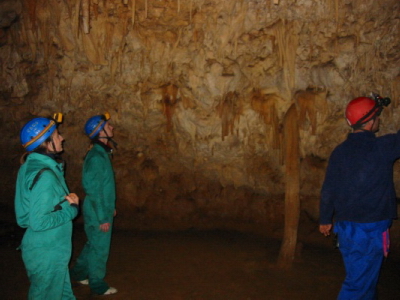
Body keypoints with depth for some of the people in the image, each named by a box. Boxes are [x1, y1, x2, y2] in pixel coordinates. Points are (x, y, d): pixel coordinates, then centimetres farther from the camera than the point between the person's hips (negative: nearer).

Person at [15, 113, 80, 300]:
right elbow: (39, 222, -29)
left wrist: (65, 202, 0)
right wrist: (71, 209, -17)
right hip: (46, 253, -9)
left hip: (51, 249, 9)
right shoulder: (44, 176, -26)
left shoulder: (31, 165, 4)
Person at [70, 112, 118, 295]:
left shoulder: (102, 153, 6)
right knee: (100, 248, 7)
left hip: (103, 210, 9)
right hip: (98, 214, -9)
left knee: (93, 244, 23)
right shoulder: (96, 157, -24)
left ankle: (78, 273, 40)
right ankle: (98, 285, 25)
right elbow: (94, 190, -24)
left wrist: (110, 207, 20)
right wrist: (103, 218, -20)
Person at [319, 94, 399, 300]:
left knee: (366, 278, 24)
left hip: (345, 226, 6)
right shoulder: (382, 147, -16)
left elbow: (328, 189, 3)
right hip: (370, 229, -6)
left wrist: (325, 219, 14)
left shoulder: (340, 151, 0)